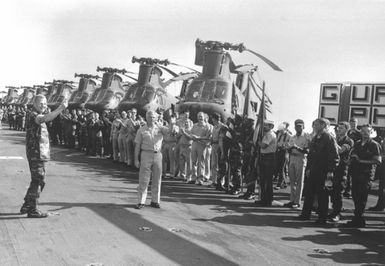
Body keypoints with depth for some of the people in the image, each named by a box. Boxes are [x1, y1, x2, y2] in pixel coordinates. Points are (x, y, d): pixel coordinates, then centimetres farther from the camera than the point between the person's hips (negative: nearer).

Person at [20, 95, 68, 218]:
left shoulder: (38, 116, 18)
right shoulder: (33, 116, -15)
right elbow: (46, 118, -37)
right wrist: (61, 108, -43)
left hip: (40, 155, 10)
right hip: (36, 154, -10)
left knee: (37, 181, 18)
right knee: (38, 181, -6)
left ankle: (27, 205, 29)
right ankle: (32, 210, 1)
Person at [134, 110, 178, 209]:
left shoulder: (160, 128, 6)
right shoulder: (142, 130, 2)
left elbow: (168, 130, -10)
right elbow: (137, 146, 2)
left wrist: (174, 128, -35)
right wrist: (136, 159, -2)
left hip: (157, 155, 2)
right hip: (146, 154, -2)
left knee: (157, 179, 8)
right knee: (143, 179, -2)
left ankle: (155, 201, 19)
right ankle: (141, 201, 6)